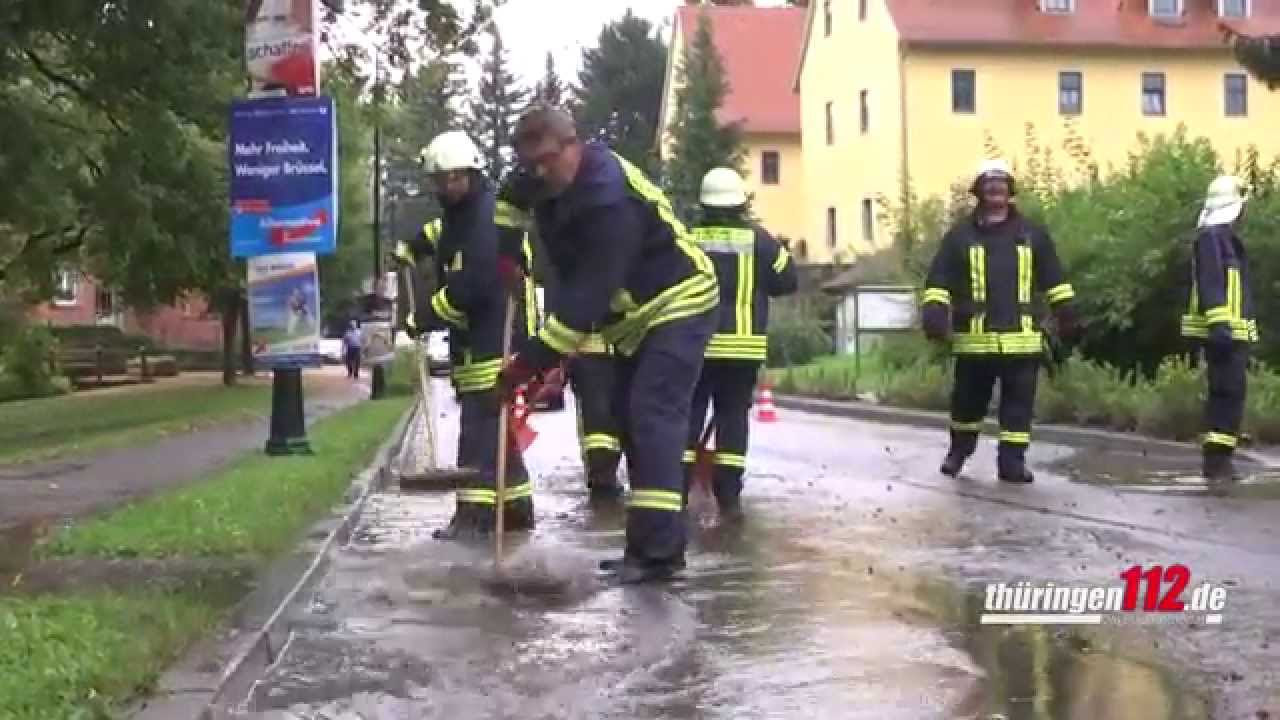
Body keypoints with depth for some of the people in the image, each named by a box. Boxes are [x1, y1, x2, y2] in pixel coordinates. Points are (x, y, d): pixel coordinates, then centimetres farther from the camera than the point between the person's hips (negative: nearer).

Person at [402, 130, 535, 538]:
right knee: (493, 422, 13)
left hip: (494, 335, -11)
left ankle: (475, 511, -12)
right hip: (477, 335, 11)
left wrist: (422, 319, -17)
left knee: (480, 421, -12)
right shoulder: (461, 212, 14)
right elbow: (444, 231, 42)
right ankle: (516, 507, 19)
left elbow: (468, 286, -26)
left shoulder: (486, 217, -19)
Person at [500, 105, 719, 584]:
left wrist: (534, 359, -34)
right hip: (637, 316, 10)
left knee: (652, 416, -20)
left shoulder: (609, 195, -29)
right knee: (629, 417, 8)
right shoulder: (552, 188, -1)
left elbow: (591, 289, -34)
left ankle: (658, 550, -23)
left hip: (680, 305, -10)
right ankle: (652, 541, 14)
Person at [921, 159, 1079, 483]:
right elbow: (939, 279, 3)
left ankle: (1012, 461, 6)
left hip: (1021, 338, 1)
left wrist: (1067, 314, 8)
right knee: (968, 400, 9)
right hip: (974, 338, -1)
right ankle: (958, 450, 31)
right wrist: (934, 312, -11)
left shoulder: (1032, 234, 11)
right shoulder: (960, 235, 5)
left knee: (1019, 403, 0)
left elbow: (1054, 278, 15)